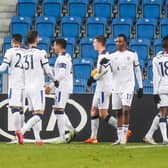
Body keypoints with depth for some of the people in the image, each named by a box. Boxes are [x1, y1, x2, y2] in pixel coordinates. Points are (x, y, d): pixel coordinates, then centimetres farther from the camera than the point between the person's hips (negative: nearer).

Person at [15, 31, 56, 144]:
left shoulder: (24, 54, 8)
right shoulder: (41, 53, -9)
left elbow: (24, 72, 14)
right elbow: (48, 70, -7)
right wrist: (54, 80, 14)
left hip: (27, 87, 6)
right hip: (37, 88, -6)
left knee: (34, 114, 13)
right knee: (39, 115, -7)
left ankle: (37, 139, 11)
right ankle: (22, 131, -24)